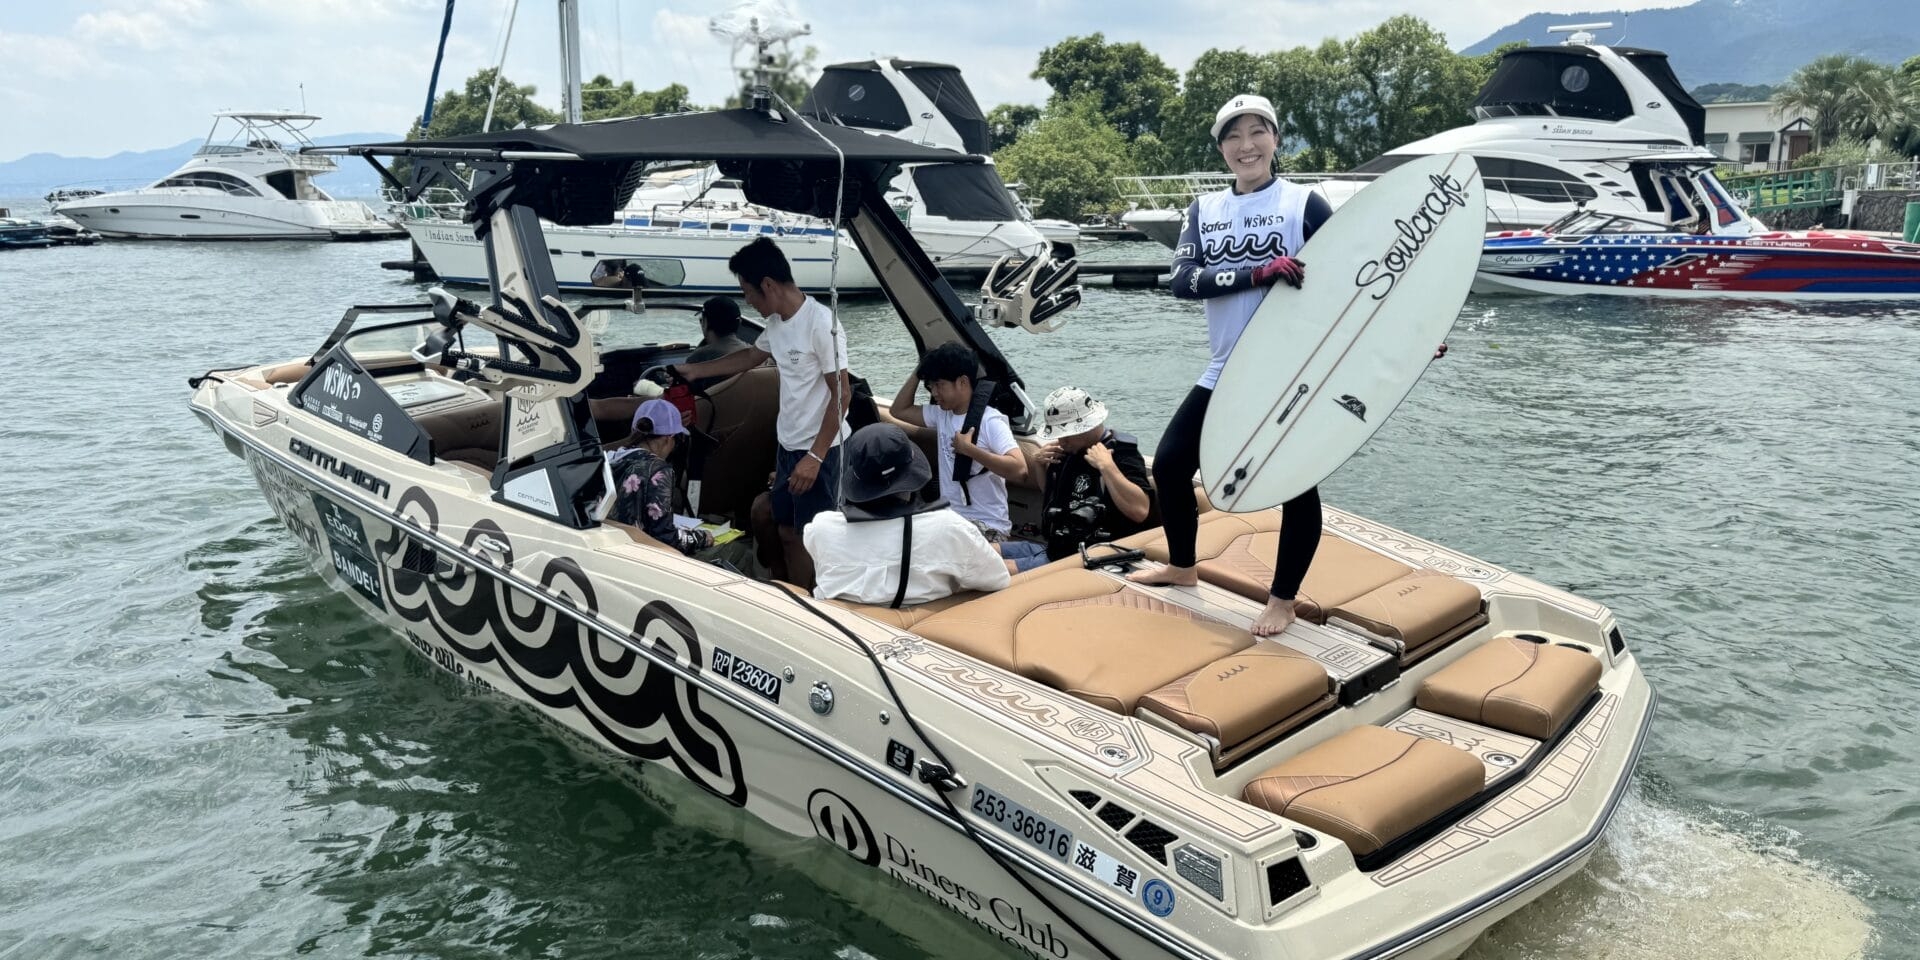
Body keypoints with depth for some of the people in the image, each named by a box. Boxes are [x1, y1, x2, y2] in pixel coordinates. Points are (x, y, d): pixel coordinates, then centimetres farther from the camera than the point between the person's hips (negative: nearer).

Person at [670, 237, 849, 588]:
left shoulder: (821, 323, -21)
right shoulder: (777, 321, 6)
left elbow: (841, 394, -20)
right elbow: (751, 356, 27)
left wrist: (815, 456, -22)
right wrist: (694, 370, 32)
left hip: (819, 450, -9)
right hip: (788, 445, 9)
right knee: (786, 531, 15)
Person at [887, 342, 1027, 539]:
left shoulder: (990, 421, -15)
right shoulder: (941, 414, 8)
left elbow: (1019, 470, -26)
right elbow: (899, 410, 18)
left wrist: (968, 449, -23)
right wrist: (919, 371, 8)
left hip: (986, 526, -8)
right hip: (949, 517, 8)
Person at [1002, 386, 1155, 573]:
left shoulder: (1121, 454, -12)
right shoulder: (1071, 450, 12)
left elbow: (1140, 511, -28)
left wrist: (1107, 466, -28)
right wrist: (1040, 465, 11)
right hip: (1051, 549, 9)